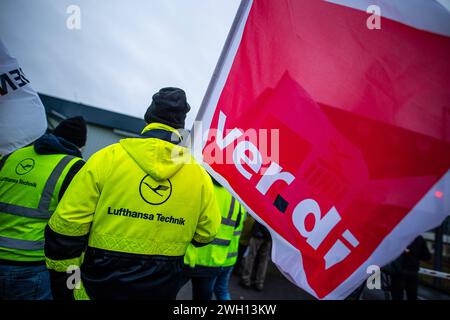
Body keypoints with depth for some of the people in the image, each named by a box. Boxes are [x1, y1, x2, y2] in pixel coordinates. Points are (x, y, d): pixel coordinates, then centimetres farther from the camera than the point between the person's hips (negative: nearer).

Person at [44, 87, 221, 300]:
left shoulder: (107, 158, -12)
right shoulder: (199, 175, -6)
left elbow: (67, 224, -10)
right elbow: (205, 234, 5)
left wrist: (61, 275, 2)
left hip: (101, 284, -1)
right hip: (161, 289, 2)